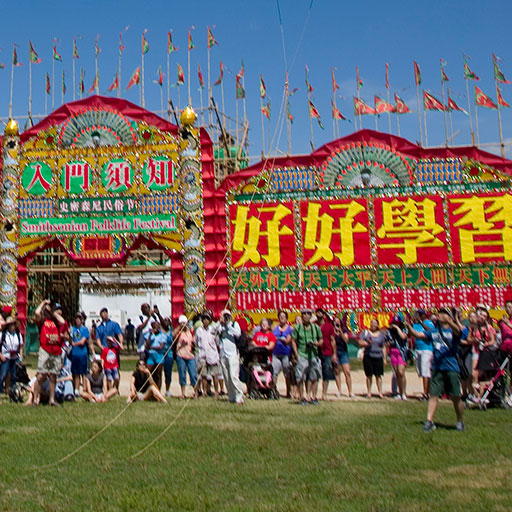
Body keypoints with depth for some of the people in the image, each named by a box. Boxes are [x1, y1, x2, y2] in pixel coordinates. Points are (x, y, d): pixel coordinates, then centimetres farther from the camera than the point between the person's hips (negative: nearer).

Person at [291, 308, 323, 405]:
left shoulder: (316, 328, 8)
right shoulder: (297, 328, 1)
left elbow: (321, 340, 16)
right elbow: (293, 341, 4)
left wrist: (316, 343, -6)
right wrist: (296, 354, -5)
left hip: (313, 354, 3)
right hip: (301, 354, -2)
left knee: (314, 377, 5)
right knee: (301, 377, -5)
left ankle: (313, 397, 16)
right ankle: (302, 397, 4)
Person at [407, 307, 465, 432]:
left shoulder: (453, 331, 1)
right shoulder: (433, 331, 15)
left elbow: (457, 331, -22)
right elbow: (418, 334, 10)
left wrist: (448, 321, -42)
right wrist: (408, 325, -7)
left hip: (451, 367, -3)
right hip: (437, 368, 3)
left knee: (455, 397, 1)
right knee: (433, 395, -2)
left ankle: (460, 422, 19)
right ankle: (429, 421, -1)